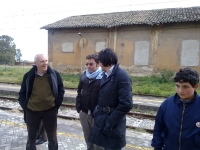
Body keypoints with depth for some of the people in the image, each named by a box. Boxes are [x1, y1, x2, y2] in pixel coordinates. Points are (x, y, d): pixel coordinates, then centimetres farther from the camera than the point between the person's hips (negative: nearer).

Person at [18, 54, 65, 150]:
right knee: (31, 137, 20)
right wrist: (25, 107, -4)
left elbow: (61, 90, 2)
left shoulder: (54, 74, -7)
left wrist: (56, 105, -4)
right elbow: (22, 93, 5)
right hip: (32, 111, 1)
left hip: (50, 110, -1)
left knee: (52, 137, 14)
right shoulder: (29, 76, -4)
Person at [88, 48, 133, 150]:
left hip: (112, 124, -7)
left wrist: (110, 122, -19)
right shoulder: (106, 75, 8)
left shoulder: (122, 76, -18)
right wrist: (97, 112, 5)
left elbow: (126, 104, -23)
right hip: (102, 120, 8)